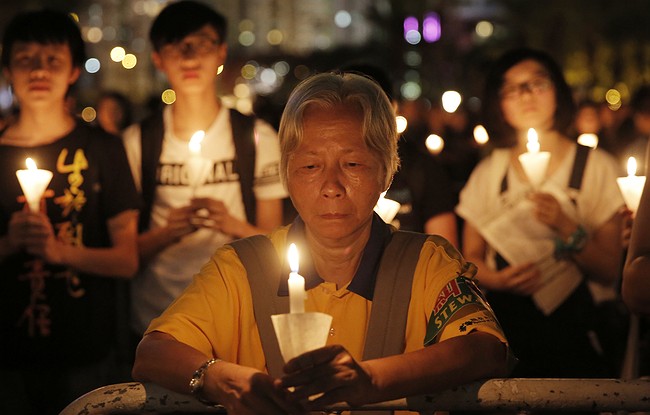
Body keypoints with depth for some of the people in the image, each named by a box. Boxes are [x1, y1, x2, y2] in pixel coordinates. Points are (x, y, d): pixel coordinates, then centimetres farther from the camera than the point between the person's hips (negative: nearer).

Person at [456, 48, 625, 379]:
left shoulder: (595, 166, -2)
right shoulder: (489, 173, 4)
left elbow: (609, 273, -6)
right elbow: (471, 259, 7)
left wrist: (567, 228, -22)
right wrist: (498, 280, -13)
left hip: (570, 328, -1)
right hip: (504, 326, 2)